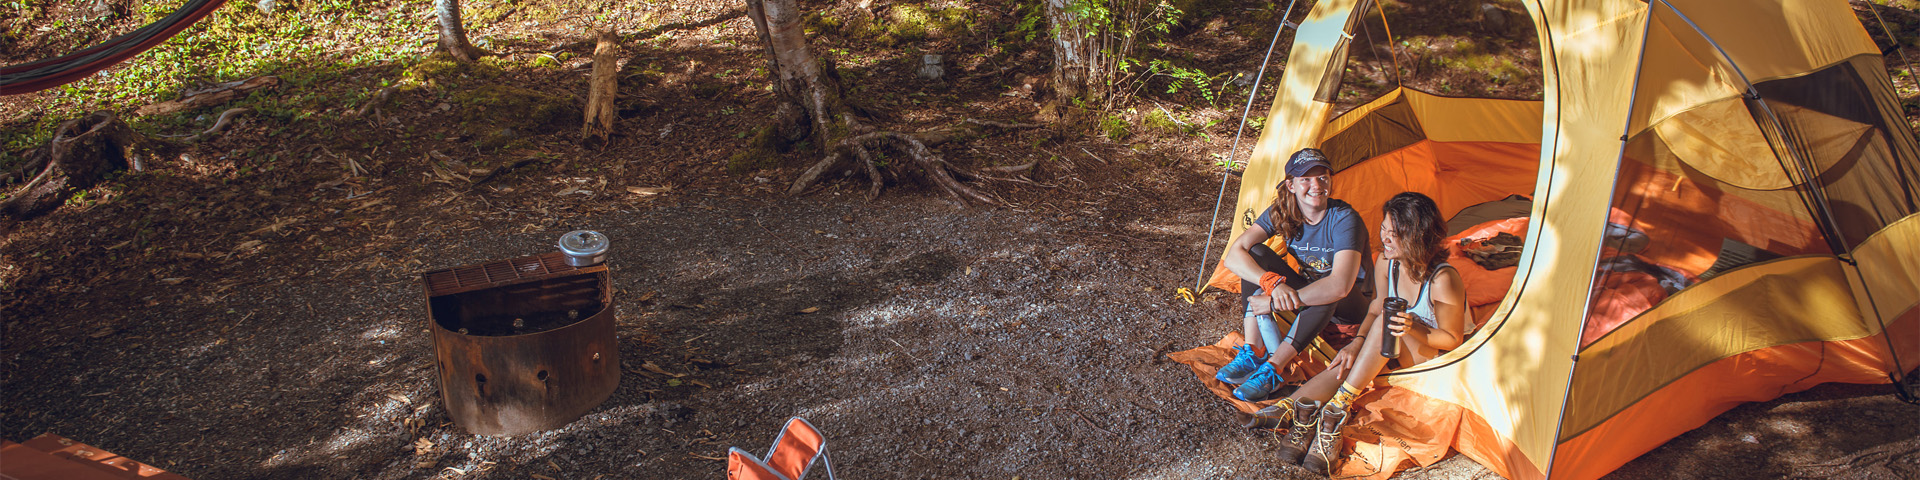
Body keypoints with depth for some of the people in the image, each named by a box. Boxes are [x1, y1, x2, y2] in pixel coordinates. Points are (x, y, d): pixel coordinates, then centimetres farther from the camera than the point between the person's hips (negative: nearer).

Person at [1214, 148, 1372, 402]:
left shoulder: (1344, 219, -27)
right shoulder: (1281, 213, -12)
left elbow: (1340, 285, -41)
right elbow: (1234, 256, -22)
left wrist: (1276, 303, -39)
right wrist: (1273, 283, -41)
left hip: (1349, 306, -5)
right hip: (1305, 293, 5)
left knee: (1332, 292, -40)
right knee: (1256, 254, -18)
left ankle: (1273, 369, -36)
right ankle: (1253, 353, -24)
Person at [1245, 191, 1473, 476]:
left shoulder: (1443, 280, -27)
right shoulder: (1386, 264, -8)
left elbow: (1453, 340, -18)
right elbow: (1376, 310, 4)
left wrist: (1414, 329, -37)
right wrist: (1358, 342, -16)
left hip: (1439, 358, -6)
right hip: (1395, 353, 6)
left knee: (1385, 326, -34)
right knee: (1349, 361, -27)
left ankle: (1336, 410, -39)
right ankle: (1291, 408, -44)